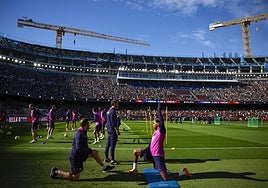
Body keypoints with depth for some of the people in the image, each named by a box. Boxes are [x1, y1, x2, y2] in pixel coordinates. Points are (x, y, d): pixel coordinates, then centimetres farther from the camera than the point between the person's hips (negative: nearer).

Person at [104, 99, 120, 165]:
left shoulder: (109, 110, 14)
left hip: (109, 130, 10)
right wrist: (117, 130, -20)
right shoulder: (113, 111, -16)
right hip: (113, 130, -10)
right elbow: (113, 123, -21)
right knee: (112, 145, -5)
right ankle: (112, 160, 0)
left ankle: (106, 158, 24)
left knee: (108, 144, 15)